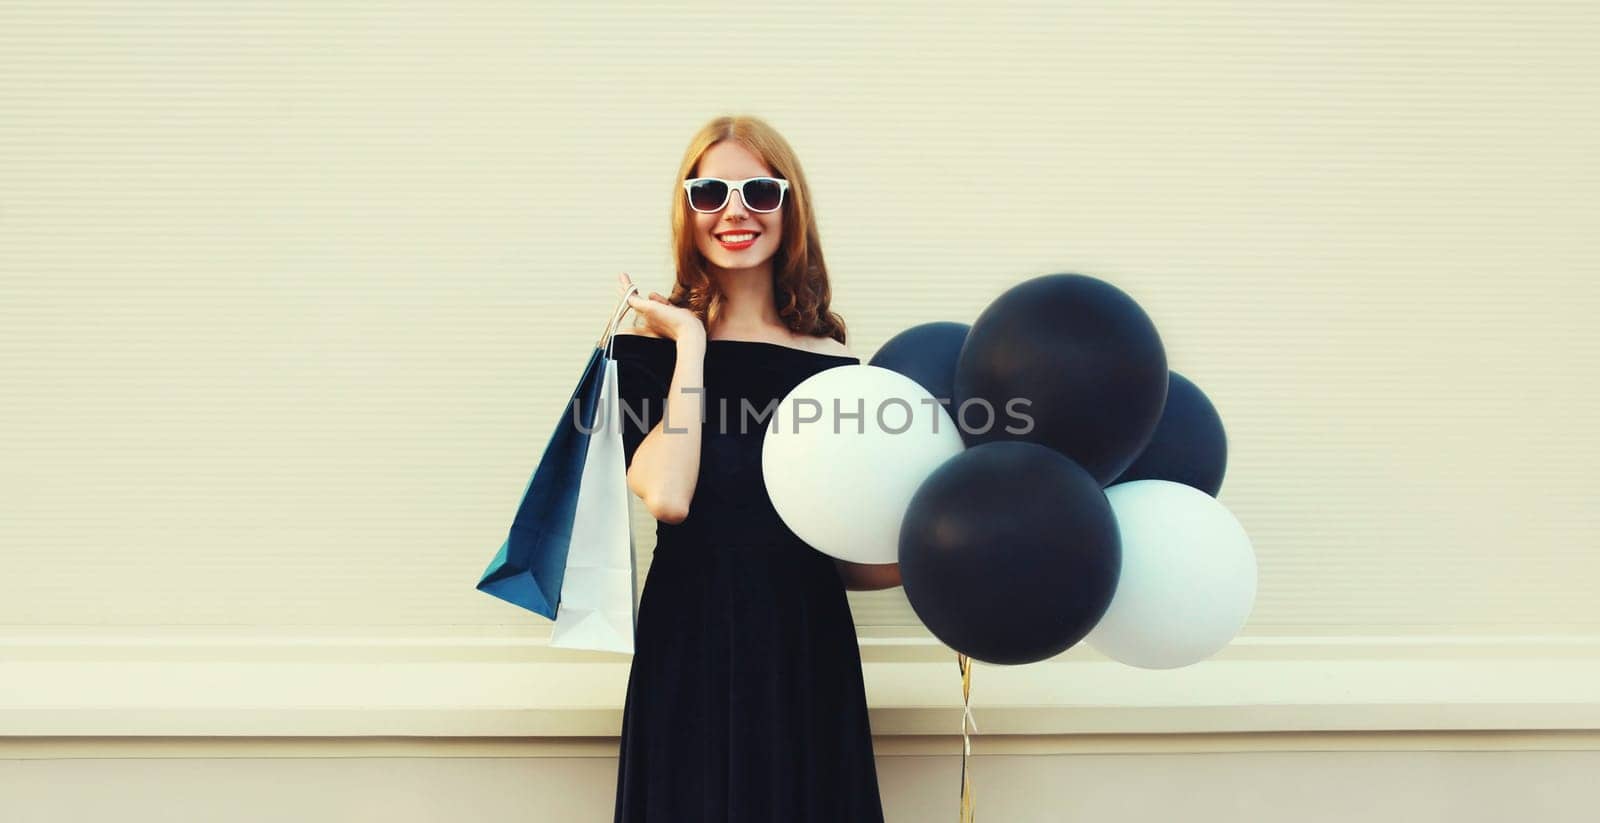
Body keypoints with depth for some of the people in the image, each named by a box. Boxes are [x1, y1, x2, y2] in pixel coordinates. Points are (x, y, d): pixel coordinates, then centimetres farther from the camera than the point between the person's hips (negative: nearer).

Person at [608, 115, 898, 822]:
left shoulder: (832, 360, 3)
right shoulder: (649, 347, -1)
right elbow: (666, 496, -21)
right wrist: (691, 343, -12)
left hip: (808, 653, 2)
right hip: (691, 651, -2)